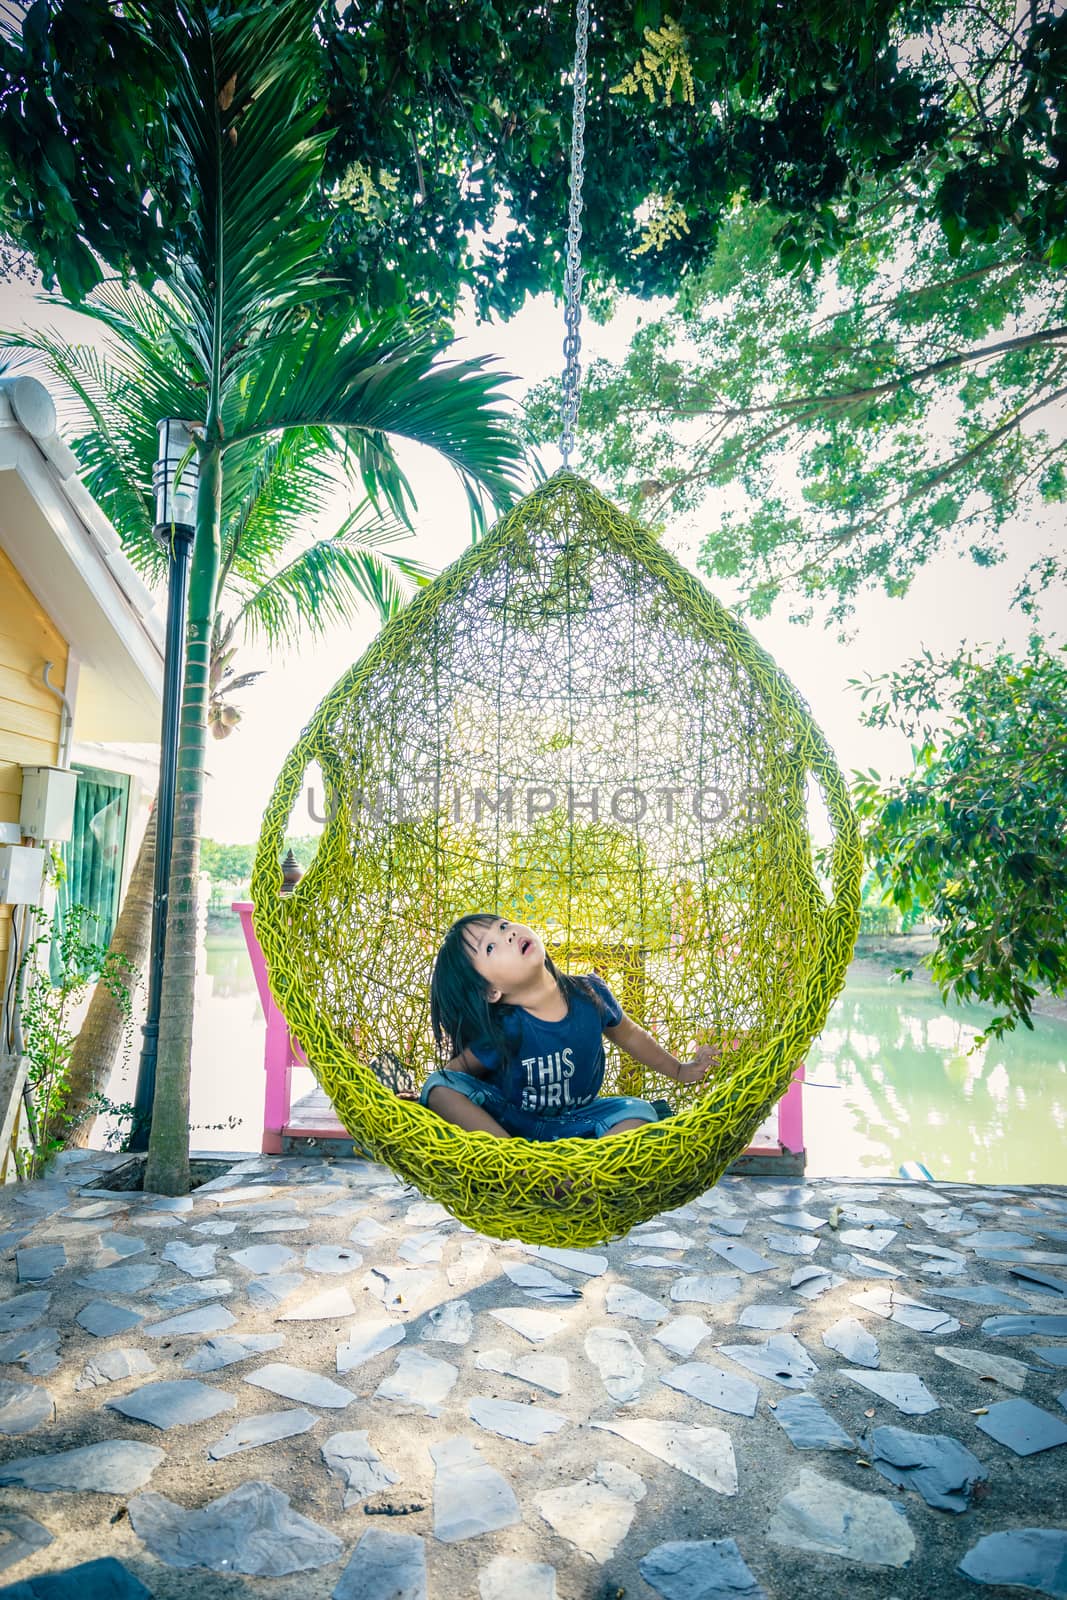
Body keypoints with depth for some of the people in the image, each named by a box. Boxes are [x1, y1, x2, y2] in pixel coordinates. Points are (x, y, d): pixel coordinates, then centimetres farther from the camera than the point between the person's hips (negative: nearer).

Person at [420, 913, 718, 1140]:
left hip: (575, 1123, 3)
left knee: (638, 1111, -21)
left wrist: (679, 1070, 14)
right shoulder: (504, 1030, -25)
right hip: (506, 1122, -2)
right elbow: (459, 1071, -8)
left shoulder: (590, 992, -15)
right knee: (441, 1086, -26)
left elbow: (629, 1035, 5)